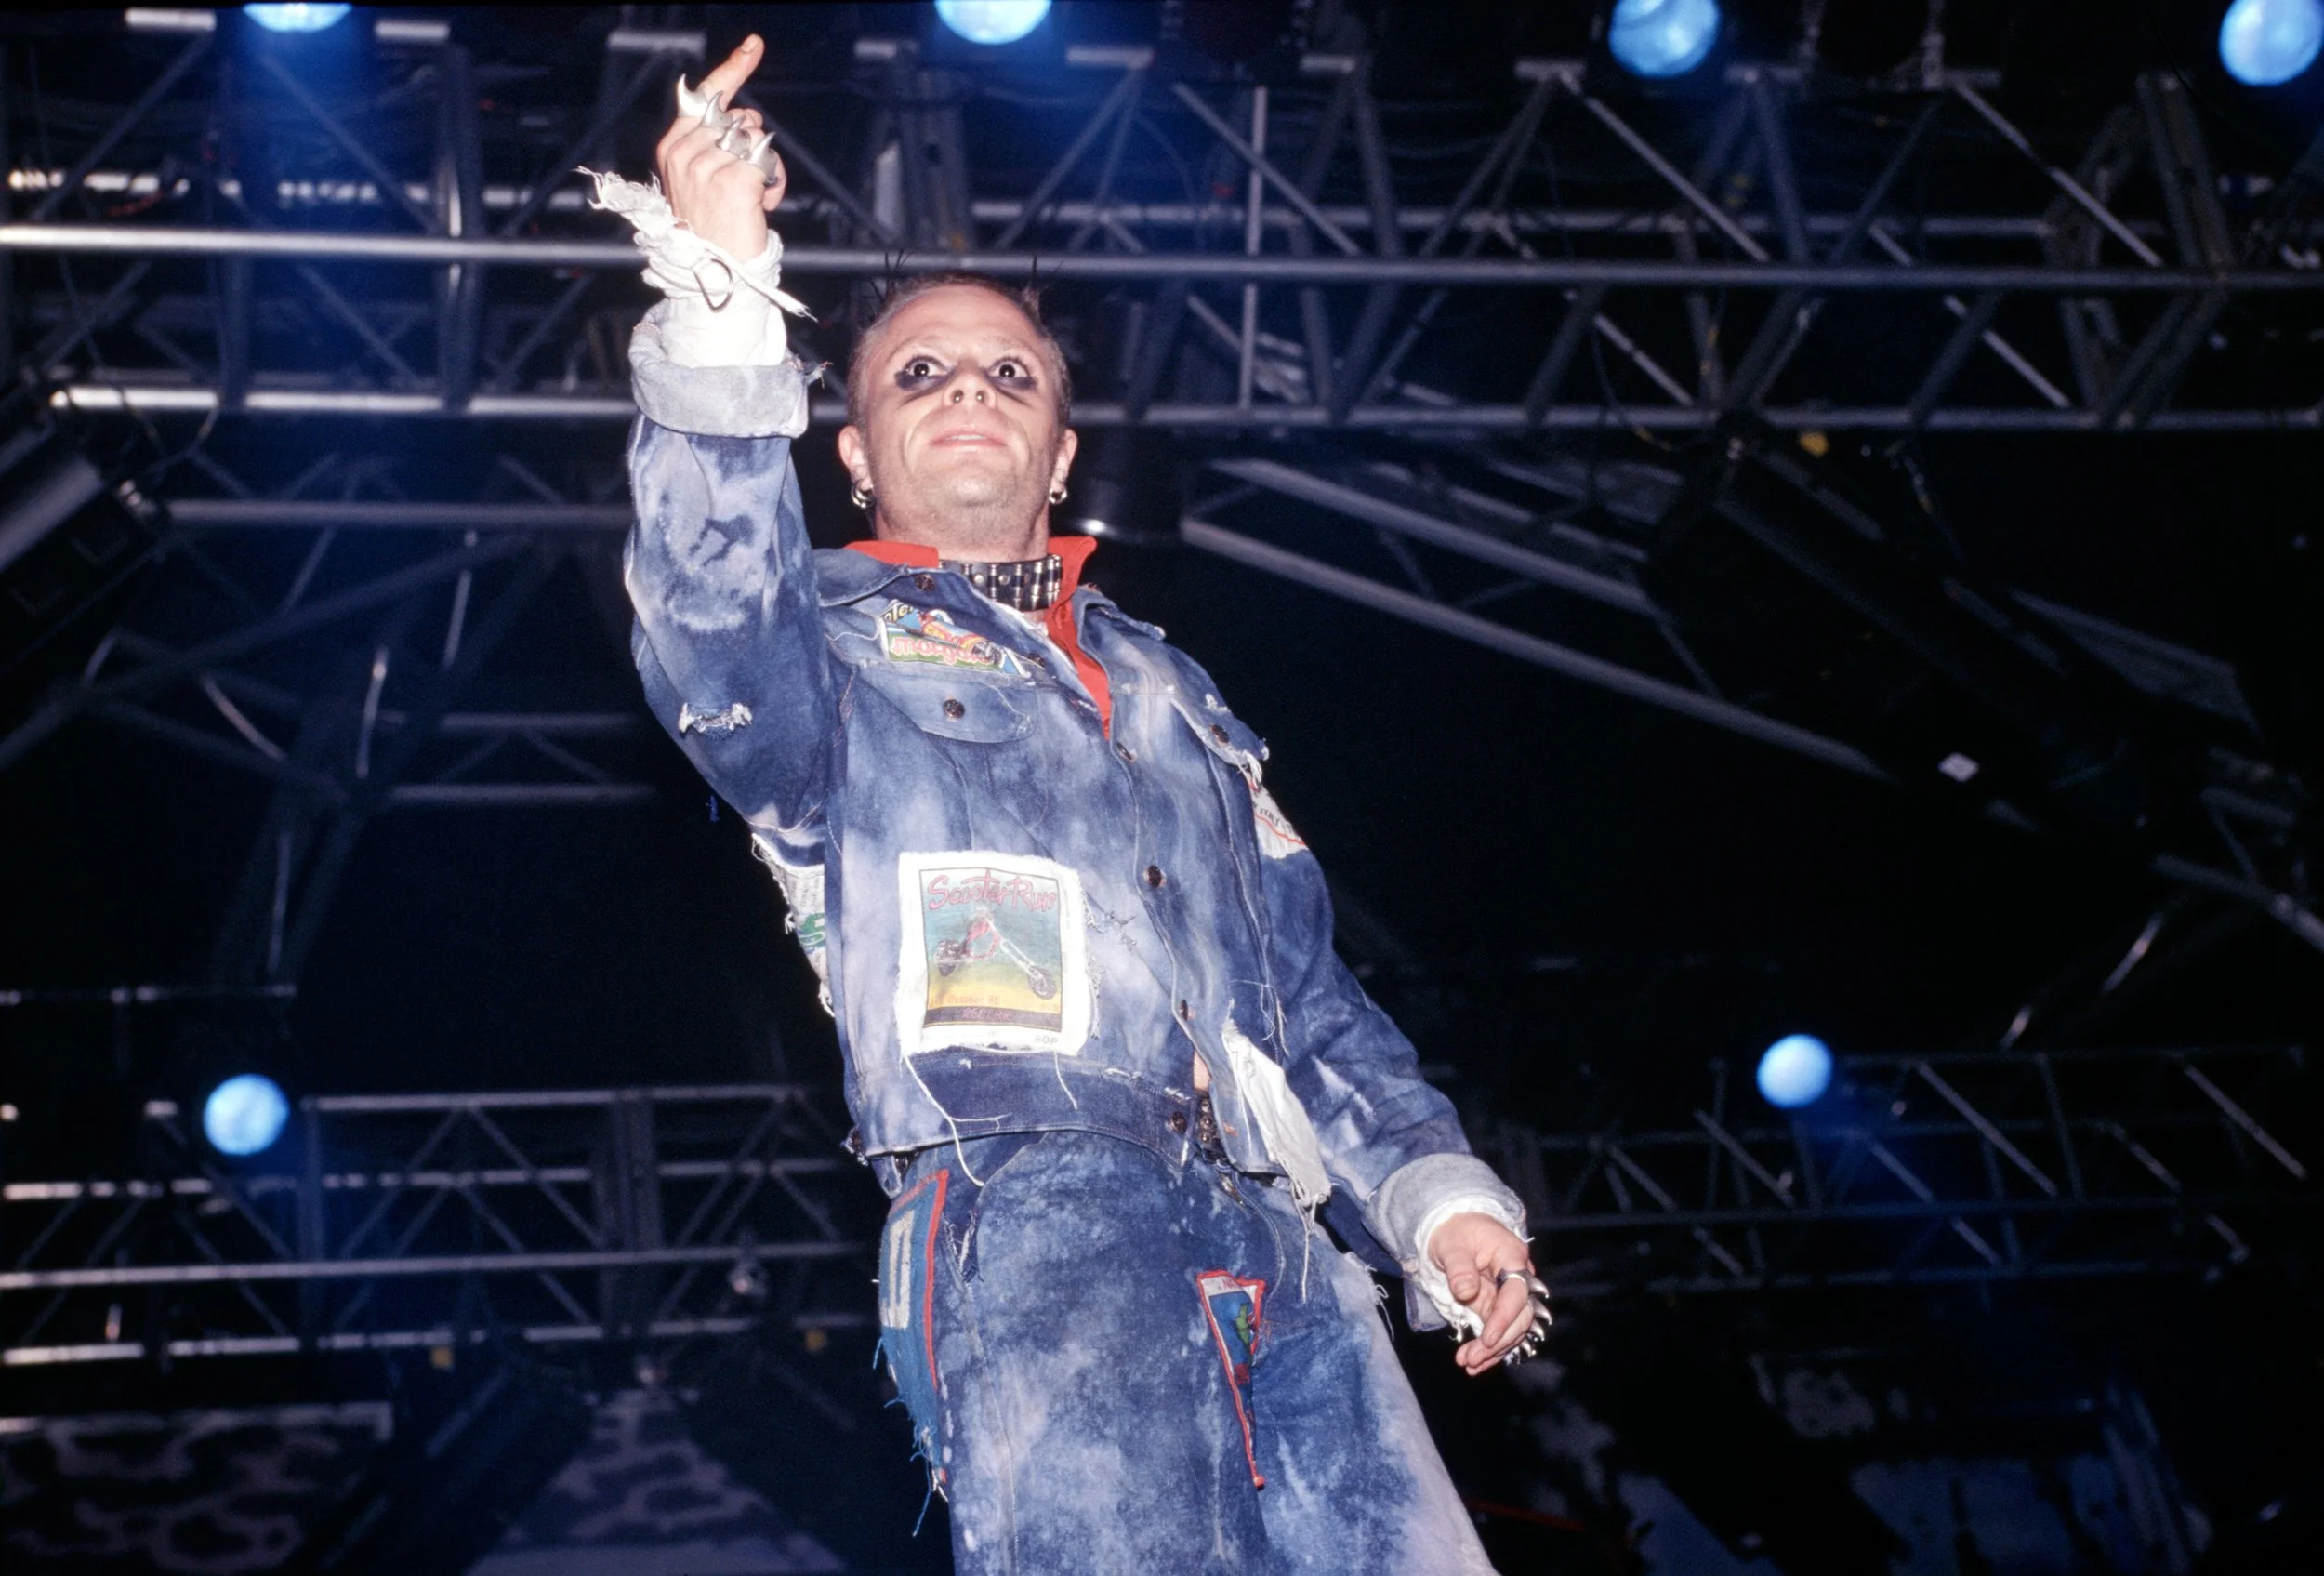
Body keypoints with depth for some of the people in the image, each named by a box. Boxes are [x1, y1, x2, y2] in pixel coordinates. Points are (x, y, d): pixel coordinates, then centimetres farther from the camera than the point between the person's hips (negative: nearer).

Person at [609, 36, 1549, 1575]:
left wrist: (1435, 1191, 13)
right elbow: (715, 644, -11)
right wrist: (722, 295, -22)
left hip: (1281, 1260, 5)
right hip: (1031, 1228, -5)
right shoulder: (834, 638, 16)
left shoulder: (1167, 688, 31)